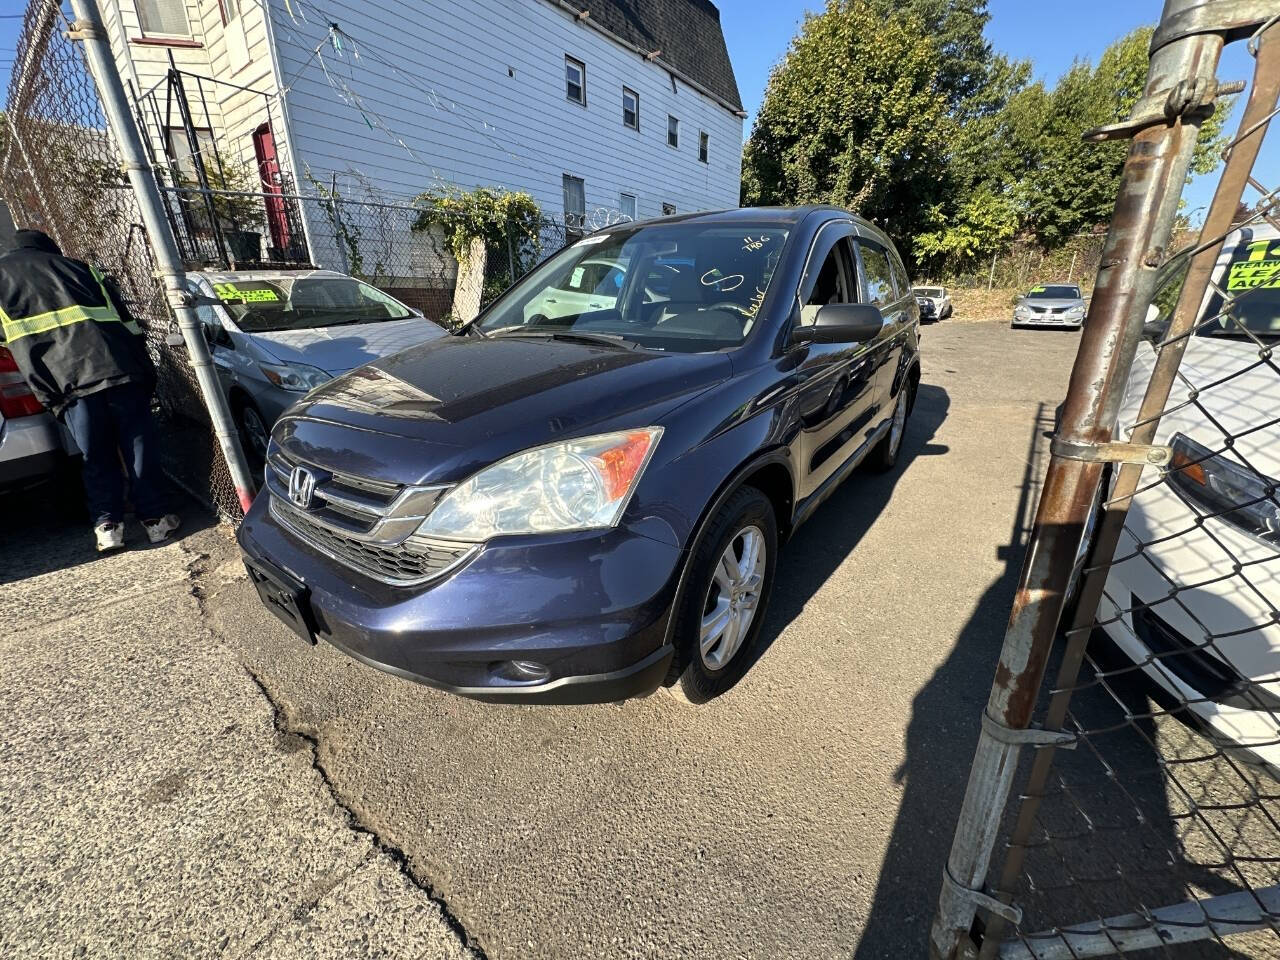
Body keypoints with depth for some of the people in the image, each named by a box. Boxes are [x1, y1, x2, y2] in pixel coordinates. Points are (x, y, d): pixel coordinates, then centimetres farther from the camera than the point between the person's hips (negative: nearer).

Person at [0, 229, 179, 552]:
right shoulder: (79, 268, 24)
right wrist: (146, 377, 16)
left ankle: (107, 525, 8)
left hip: (68, 380, -1)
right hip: (120, 368, 1)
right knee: (139, 447, 6)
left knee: (97, 457, 9)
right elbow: (128, 323, 15)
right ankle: (154, 518, 7)